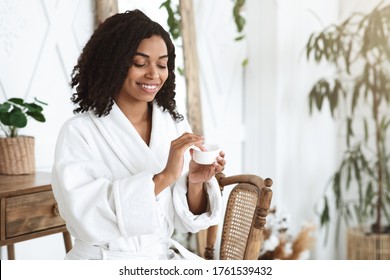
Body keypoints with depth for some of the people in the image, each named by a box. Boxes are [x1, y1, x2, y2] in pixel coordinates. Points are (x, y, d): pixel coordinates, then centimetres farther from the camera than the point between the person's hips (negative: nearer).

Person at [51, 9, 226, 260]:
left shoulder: (177, 127, 4)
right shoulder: (79, 131, -8)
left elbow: (184, 219, 4)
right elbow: (84, 217, -21)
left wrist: (195, 182, -15)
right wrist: (163, 177, -26)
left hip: (165, 257, 3)